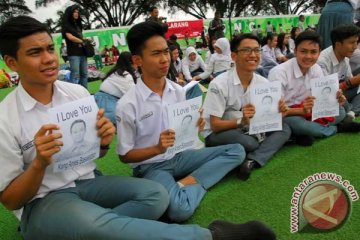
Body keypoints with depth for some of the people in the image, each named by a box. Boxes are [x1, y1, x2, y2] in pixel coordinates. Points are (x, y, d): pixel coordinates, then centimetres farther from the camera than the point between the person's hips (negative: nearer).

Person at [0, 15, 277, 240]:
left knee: (155, 195, -22)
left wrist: (104, 141, -13)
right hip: (41, 202, -4)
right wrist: (40, 162, -24)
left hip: (88, 182, 4)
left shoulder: (77, 92, 0)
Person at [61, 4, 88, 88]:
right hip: (73, 53, -7)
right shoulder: (66, 25, 1)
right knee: (75, 75, -10)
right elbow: (70, 37, -9)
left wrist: (85, 40, 2)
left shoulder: (78, 24, 21)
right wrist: (82, 41, -1)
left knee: (84, 74, 7)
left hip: (82, 52, 7)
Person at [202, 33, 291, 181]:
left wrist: (278, 110, -21)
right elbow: (215, 125, -20)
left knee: (284, 129, -14)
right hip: (218, 134, -6)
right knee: (245, 141, -36)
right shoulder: (219, 84, -20)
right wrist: (241, 121, -36)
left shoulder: (263, 83, -5)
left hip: (248, 131, 6)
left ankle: (252, 161, -26)